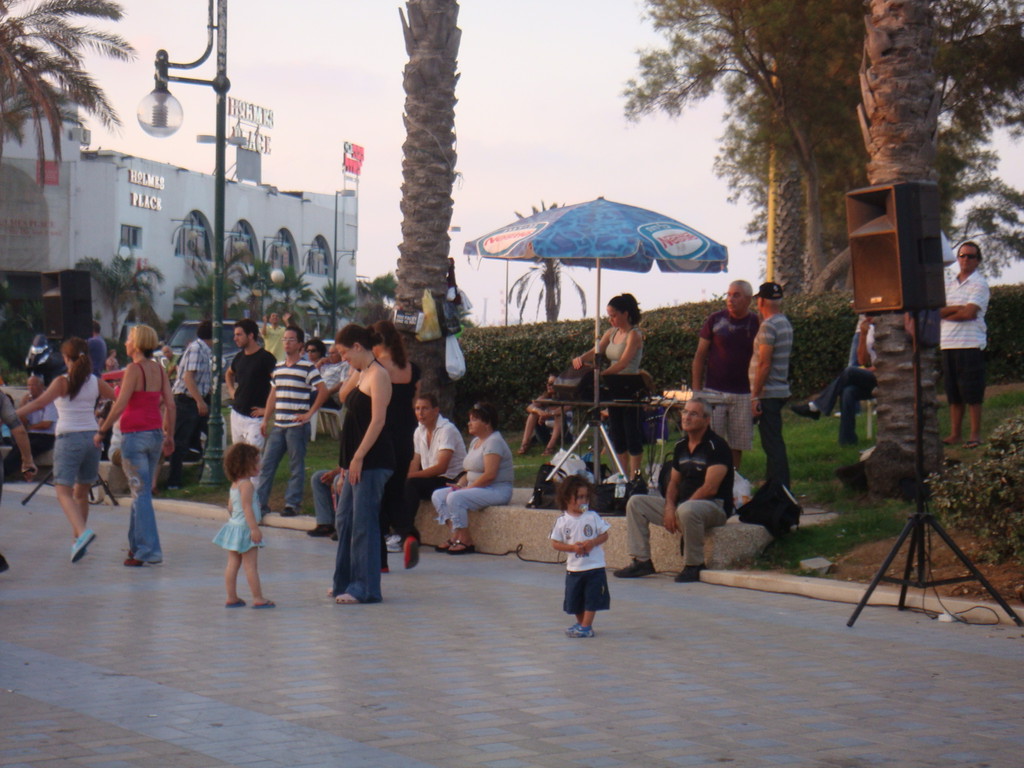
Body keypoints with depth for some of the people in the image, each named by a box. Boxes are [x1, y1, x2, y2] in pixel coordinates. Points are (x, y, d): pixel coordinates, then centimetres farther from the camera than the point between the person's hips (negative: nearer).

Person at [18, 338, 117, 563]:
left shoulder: (62, 382, -7)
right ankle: (78, 540, 21)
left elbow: (39, 403, -17)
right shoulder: (96, 382, 5)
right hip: (92, 438, 5)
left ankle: (83, 531, -31)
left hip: (68, 439, -5)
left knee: (64, 493, -8)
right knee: (81, 492, 17)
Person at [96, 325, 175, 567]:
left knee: (141, 494, -6)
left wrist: (102, 431, -8)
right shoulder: (159, 369, 8)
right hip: (155, 434, 7)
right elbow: (170, 404, 7)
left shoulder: (134, 369, -12)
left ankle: (148, 551, -9)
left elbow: (120, 405, -16)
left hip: (134, 435, -7)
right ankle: (136, 544, 24)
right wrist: (169, 435, 14)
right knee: (142, 491, 17)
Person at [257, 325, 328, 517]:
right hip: (278, 426, 6)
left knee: (296, 467, 1)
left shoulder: (307, 368, -6)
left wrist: (309, 413, -12)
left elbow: (323, 391, -9)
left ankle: (292, 504, 6)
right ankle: (260, 503, 8)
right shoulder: (278, 368, 14)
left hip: (297, 426, -6)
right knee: (266, 464, 4)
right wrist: (266, 420, 14)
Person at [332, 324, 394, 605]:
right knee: (344, 519, 13)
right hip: (357, 460, 10)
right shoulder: (361, 374, 17)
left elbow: (377, 420, -18)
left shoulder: (378, 375, -11)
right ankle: (345, 582, 22)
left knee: (363, 523, -7)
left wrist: (358, 458, -20)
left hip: (373, 460, -10)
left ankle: (365, 589, -3)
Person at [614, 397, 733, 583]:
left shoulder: (716, 446, -14)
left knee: (687, 510, -41)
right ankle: (641, 561, -2)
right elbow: (674, 482, 16)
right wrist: (669, 507, -5)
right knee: (635, 503, 1)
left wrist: (679, 509, -20)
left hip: (714, 507, -8)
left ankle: (694, 565, -22)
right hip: (682, 503, 8)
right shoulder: (681, 446, 11)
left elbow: (710, 488, -21)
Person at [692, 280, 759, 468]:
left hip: (743, 394, 1)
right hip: (713, 392, -1)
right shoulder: (715, 320, 2)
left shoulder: (756, 324, 4)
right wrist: (696, 389, -1)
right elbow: (700, 355, 5)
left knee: (737, 445, 5)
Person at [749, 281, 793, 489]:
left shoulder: (768, 326, -16)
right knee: (775, 443, 16)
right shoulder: (785, 323, 13)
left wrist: (755, 396, -17)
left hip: (768, 393, -9)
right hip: (780, 391, 9)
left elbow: (764, 364, -20)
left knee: (772, 444, -8)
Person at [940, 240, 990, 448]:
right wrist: (959, 308, -10)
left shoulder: (979, 284, -2)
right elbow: (938, 310, 6)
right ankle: (955, 433, 13)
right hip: (948, 343, 6)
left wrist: (946, 313, -2)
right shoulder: (949, 285, 18)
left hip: (970, 344, -6)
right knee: (953, 392, 8)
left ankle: (975, 434, 1)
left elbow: (969, 313, -13)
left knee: (972, 392, -4)